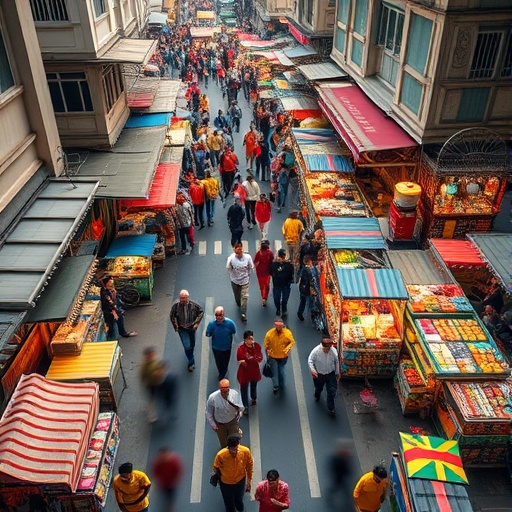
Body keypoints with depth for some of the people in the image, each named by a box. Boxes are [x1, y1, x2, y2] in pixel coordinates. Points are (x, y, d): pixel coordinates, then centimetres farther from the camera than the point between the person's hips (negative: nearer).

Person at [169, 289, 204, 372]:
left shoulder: (194, 304, -22)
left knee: (192, 344, 22)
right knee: (187, 346, -8)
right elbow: (172, 316, -4)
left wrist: (197, 323, -9)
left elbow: (201, 312, -4)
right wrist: (175, 325, -4)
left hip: (192, 328, 2)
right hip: (182, 329, -2)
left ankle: (190, 356, 54)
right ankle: (191, 363, 14)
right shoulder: (176, 305, -23)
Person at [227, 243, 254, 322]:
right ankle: (239, 305, 51)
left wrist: (248, 276, 2)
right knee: (237, 296, 20)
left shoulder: (247, 257, -22)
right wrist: (233, 276, 0)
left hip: (245, 281, -1)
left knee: (245, 297, -1)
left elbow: (251, 268, -5)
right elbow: (228, 268, -7)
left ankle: (243, 314, 9)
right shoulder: (231, 258, -24)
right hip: (235, 281, 1)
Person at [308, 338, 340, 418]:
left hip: (331, 374, 1)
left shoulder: (334, 351, -18)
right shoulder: (316, 351, -26)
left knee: (332, 392, 1)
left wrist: (337, 373, 6)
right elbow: (310, 361, -13)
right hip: (319, 375, -1)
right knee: (318, 389, 25)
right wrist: (312, 370, -27)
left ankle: (331, 409, 18)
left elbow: (336, 362, -3)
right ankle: (317, 396, 60)